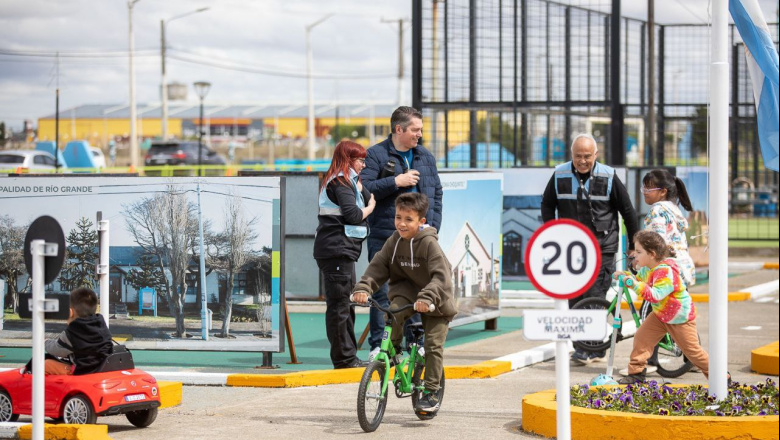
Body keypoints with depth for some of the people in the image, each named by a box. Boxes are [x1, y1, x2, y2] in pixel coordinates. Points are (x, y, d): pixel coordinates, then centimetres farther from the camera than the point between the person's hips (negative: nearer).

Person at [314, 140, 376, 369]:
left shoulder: (346, 181, 22)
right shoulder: (340, 183, -10)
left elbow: (370, 199, 17)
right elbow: (353, 215, -18)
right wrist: (369, 208, -1)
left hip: (341, 250, 11)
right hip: (337, 249, -11)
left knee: (346, 304, 15)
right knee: (339, 305, -7)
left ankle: (348, 356, 20)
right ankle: (344, 357, -6)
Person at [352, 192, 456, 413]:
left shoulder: (429, 243, -23)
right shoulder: (394, 241, -7)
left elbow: (441, 275, -30)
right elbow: (378, 266, -6)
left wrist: (427, 297, -45)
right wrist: (363, 288, -23)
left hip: (434, 300, -4)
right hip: (407, 290, 4)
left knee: (433, 345, -6)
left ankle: (431, 391, 4)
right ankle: (393, 349, -3)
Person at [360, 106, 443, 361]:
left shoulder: (426, 158, 15)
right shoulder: (376, 155, -1)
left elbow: (436, 194, 17)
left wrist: (433, 228, 6)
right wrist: (395, 181, -16)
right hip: (384, 238, -4)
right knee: (382, 293, -3)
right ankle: (378, 347, 1)